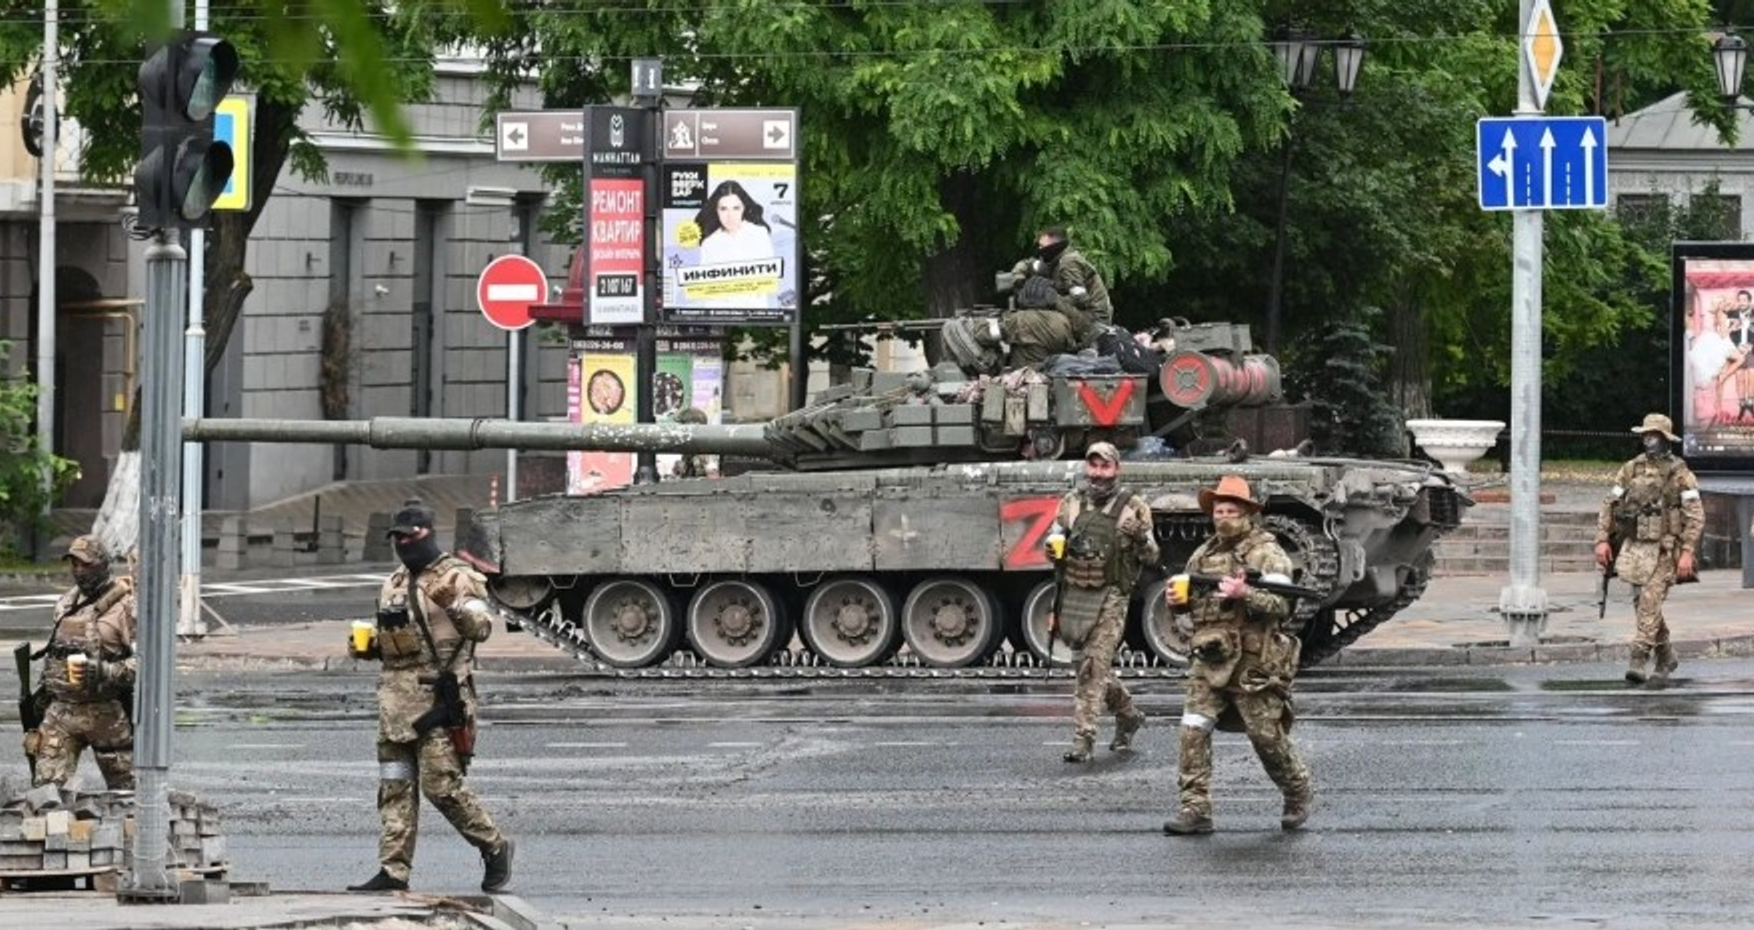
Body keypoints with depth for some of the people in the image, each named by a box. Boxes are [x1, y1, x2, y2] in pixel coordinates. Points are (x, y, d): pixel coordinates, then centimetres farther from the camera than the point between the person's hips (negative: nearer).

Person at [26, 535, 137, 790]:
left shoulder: (125, 606, -10)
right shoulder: (66, 604, 12)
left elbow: (143, 662, -16)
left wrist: (103, 673, -27)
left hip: (106, 712, -5)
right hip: (61, 709, 5)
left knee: (123, 788, 8)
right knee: (46, 785, -7)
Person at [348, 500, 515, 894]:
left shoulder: (455, 577, -5)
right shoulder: (394, 584, 18)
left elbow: (481, 626, -16)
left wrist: (456, 605, -34)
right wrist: (368, 645, 9)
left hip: (439, 696, -8)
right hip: (396, 697, 8)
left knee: (441, 785, -10)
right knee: (394, 788, 5)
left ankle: (494, 847, 7)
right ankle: (394, 870, 6)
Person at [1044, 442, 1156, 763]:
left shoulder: (1133, 507, 0)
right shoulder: (1072, 503, 9)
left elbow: (1151, 557, 3)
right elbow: (1052, 541, 15)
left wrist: (1142, 538, -19)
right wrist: (1054, 547, -9)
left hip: (1110, 597, -5)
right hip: (1073, 593, 5)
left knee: (1094, 667, -12)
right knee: (1088, 664, 14)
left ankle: (1083, 739, -12)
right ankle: (1128, 715, 35)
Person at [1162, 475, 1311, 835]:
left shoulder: (1267, 554, -5)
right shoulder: (1203, 555, 14)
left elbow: (1281, 605, -15)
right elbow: (1190, 600, 24)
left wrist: (1245, 595, -31)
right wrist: (1176, 599, 0)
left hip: (1253, 661, -5)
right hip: (1209, 659, 5)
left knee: (1268, 735, 2)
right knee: (1194, 729, -9)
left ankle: (1298, 794, 27)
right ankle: (1195, 808, -7)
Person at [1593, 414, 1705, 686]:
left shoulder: (1680, 474, -5)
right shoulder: (1631, 470, 8)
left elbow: (1695, 517, -8)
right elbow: (1609, 507, 12)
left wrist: (1687, 552, -16)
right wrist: (1602, 540, 1)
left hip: (1663, 550, -5)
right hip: (1634, 548, 5)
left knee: (1650, 604, -16)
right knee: (1645, 605, 12)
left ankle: (1638, 660, -19)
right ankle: (1665, 658, 28)